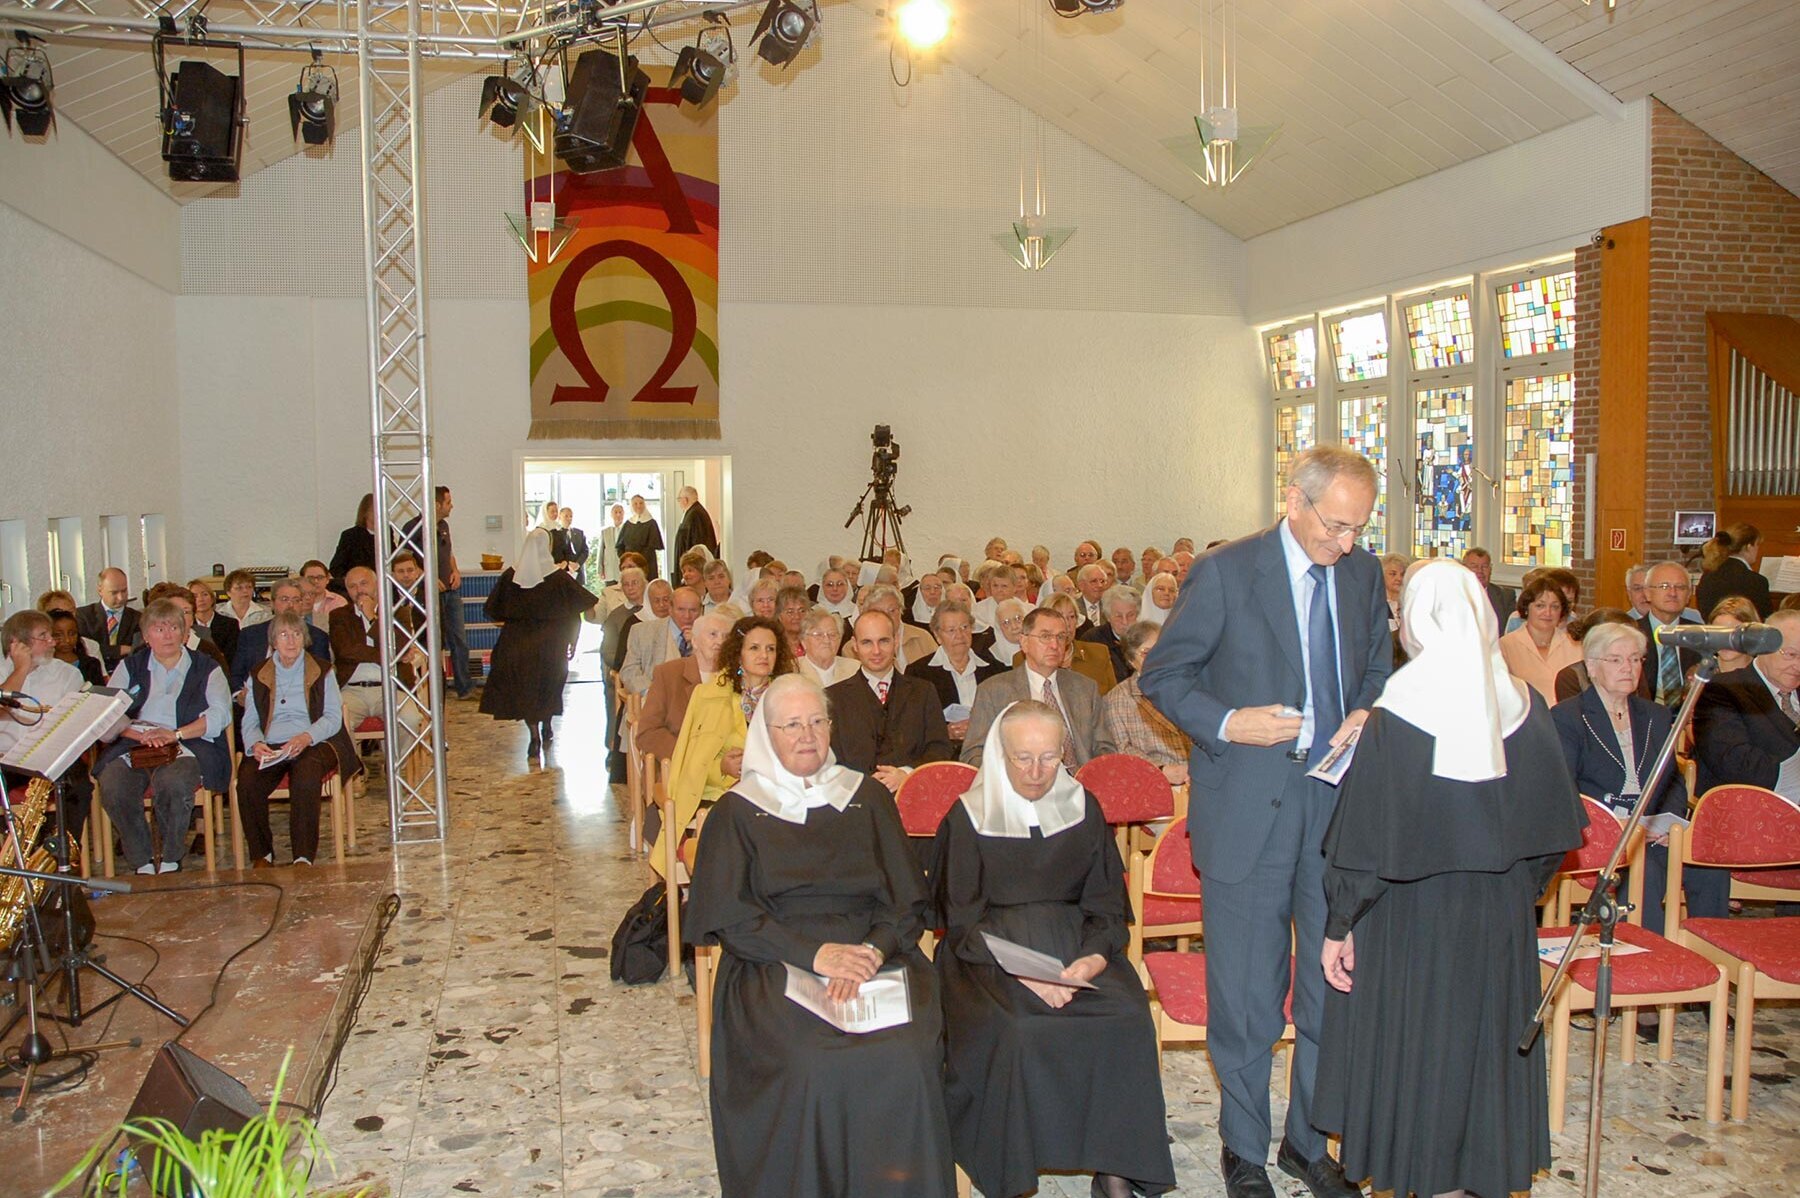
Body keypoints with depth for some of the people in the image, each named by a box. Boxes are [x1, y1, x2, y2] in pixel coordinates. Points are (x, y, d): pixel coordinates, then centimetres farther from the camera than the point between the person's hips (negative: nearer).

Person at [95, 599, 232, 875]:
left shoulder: (206, 668, 15)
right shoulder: (130, 666, 20)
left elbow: (220, 713, -1)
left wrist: (175, 734, -14)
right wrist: (141, 734, -13)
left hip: (187, 746, -2)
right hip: (132, 746, 2)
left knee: (172, 783, -36)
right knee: (112, 787, -30)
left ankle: (171, 861, -16)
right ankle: (141, 863, -13)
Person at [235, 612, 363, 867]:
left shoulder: (322, 671, 14)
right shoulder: (258, 676, 20)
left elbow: (333, 718, 3)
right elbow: (249, 722, 10)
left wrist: (306, 737, -17)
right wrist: (256, 744, -13)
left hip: (313, 744, -2)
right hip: (269, 748, 2)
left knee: (306, 778, -35)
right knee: (247, 781, -28)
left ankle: (304, 856, -30)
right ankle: (261, 854, -15)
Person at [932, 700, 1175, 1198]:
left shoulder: (1083, 808, 11)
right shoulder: (968, 818, 1)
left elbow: (1107, 901, 9)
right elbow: (963, 920, -3)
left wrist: (1097, 956, -13)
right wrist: (1020, 970, -20)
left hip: (1076, 944, 3)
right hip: (991, 952, -3)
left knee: (1127, 1017, -26)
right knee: (1016, 1028, -33)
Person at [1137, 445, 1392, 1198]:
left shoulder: (1364, 573, 7)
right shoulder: (1225, 572, -8)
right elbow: (1160, 678, -4)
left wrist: (1368, 716, -3)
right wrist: (1225, 724, -19)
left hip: (1341, 798, 5)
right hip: (1248, 807, -4)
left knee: (1337, 982, 11)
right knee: (1245, 995, 6)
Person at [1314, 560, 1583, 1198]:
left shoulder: (1395, 717, -18)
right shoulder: (1523, 706, -6)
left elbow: (1364, 840, -15)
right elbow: (1556, 826, 2)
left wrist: (1339, 927, -6)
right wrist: (1517, 888, 15)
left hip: (1411, 922, -4)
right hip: (1503, 921, 4)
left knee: (1413, 1047, 12)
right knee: (1488, 1043, 19)